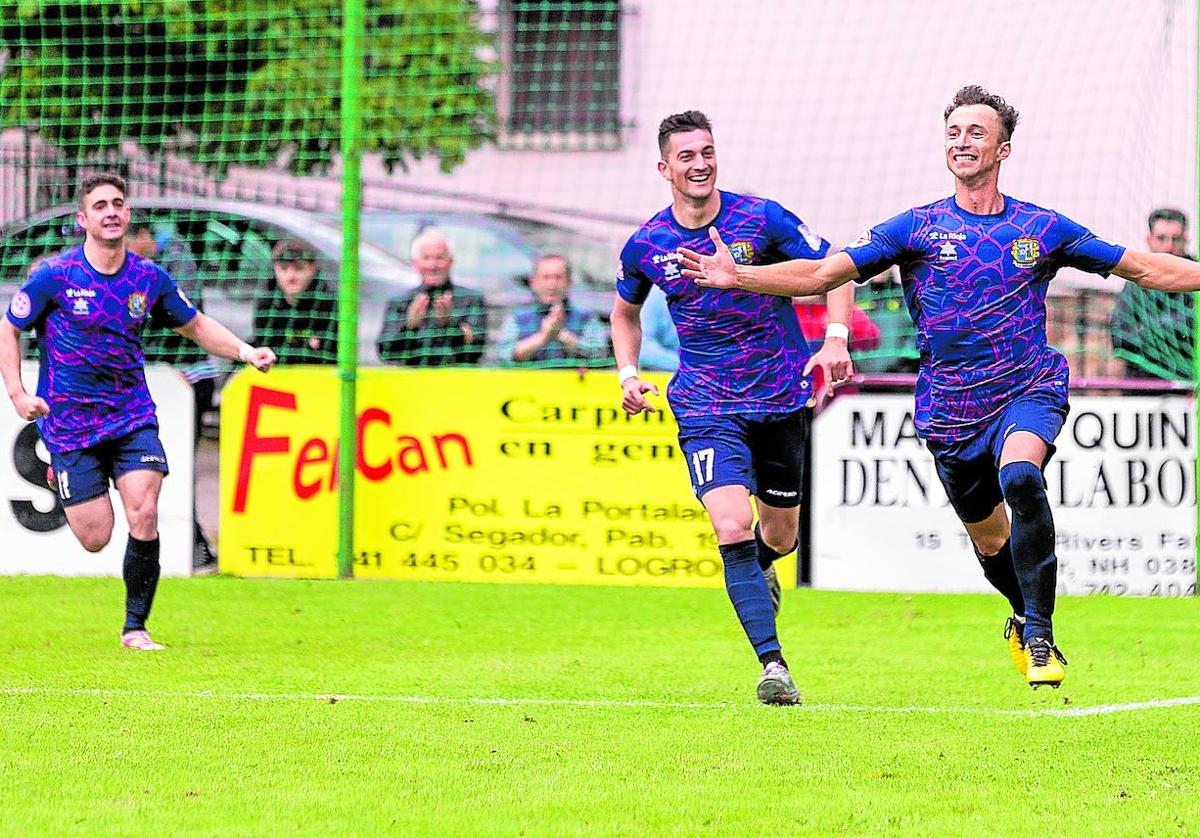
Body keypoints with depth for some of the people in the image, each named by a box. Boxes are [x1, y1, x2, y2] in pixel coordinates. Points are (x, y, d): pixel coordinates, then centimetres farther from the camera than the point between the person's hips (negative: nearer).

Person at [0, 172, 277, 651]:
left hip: (132, 416, 2)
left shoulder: (149, 279, 0)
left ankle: (135, 627, -2)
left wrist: (245, 351, -3)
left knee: (144, 516, -17)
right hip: (70, 423, -2)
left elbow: (196, 326, 14)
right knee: (95, 539, -4)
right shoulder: (55, 276, -9)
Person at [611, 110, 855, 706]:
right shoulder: (646, 244, -2)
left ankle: (757, 567, 51)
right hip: (705, 406, -1)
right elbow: (625, 311, 17)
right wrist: (628, 375, 2)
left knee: (780, 533, 12)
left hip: (781, 398, 1)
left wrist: (836, 338, -17)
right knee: (733, 526, -20)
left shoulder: (762, 219, -9)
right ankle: (773, 665, -21)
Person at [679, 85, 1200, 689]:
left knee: (1020, 478, -32)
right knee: (989, 538, 11)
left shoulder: (1042, 229, 2)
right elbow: (823, 273, -4)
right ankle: (1026, 617, 44)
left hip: (1028, 389, -2)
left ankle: (1037, 634, -24)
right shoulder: (917, 228, 1)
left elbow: (1146, 268, 8)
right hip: (951, 408, 2)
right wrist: (737, 276, -15)